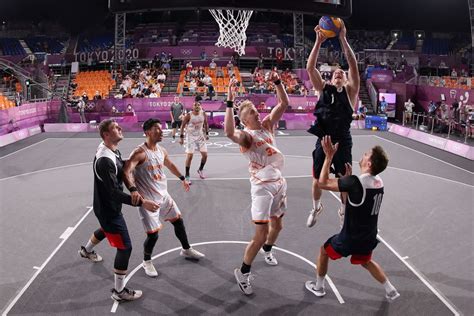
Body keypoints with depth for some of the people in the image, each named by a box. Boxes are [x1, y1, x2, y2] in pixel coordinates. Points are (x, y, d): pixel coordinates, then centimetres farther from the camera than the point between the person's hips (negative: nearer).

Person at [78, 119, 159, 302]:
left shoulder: (113, 150, -2)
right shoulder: (105, 160, -32)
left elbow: (122, 169, 15)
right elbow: (114, 192, -34)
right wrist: (141, 203, -37)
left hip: (109, 205, 10)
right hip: (108, 209, -10)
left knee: (106, 230, 37)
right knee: (125, 247, -4)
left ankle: (86, 251, 66)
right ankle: (119, 291, 11)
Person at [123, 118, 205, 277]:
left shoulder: (162, 150, 5)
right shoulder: (140, 153, -21)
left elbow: (170, 165, 25)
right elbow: (126, 171, -32)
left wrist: (182, 178, 34)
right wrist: (133, 189, -47)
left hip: (164, 196, 8)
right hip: (148, 200, -8)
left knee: (178, 220, 16)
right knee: (153, 234, -5)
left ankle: (186, 250, 39)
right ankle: (147, 261, 24)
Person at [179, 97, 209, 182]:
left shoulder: (203, 114, -6)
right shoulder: (188, 115, -17)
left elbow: (206, 124, 10)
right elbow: (183, 126, -8)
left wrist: (207, 133, 6)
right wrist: (181, 137, -11)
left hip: (200, 136, 4)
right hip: (190, 136, -4)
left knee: (205, 155, 5)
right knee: (189, 156, -7)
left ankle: (200, 170, 32)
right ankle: (187, 176, 4)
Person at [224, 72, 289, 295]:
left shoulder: (267, 125, 7)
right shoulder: (245, 135, -14)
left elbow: (284, 104, 7)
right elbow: (229, 133, -39)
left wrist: (277, 82, -6)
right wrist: (230, 102, -41)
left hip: (279, 182, 7)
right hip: (262, 187, -7)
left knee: (277, 225, 23)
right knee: (261, 234, -8)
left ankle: (267, 251, 53)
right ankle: (242, 273, 10)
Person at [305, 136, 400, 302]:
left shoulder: (355, 182, -29)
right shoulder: (379, 182, -4)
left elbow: (323, 183, -22)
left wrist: (329, 156, -21)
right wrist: (349, 177, 11)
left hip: (351, 237, -6)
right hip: (369, 237, 7)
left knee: (324, 251, 19)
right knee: (366, 262, 34)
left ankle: (318, 287, 34)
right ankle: (390, 290, 38)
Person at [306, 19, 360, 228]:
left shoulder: (349, 91, 1)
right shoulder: (323, 88, 6)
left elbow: (353, 66, -12)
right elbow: (310, 67, -6)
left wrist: (343, 39, -18)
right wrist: (319, 41, -14)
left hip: (343, 142, -1)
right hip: (323, 140, 1)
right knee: (317, 179, 12)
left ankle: (344, 211, 36)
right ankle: (316, 208, 38)